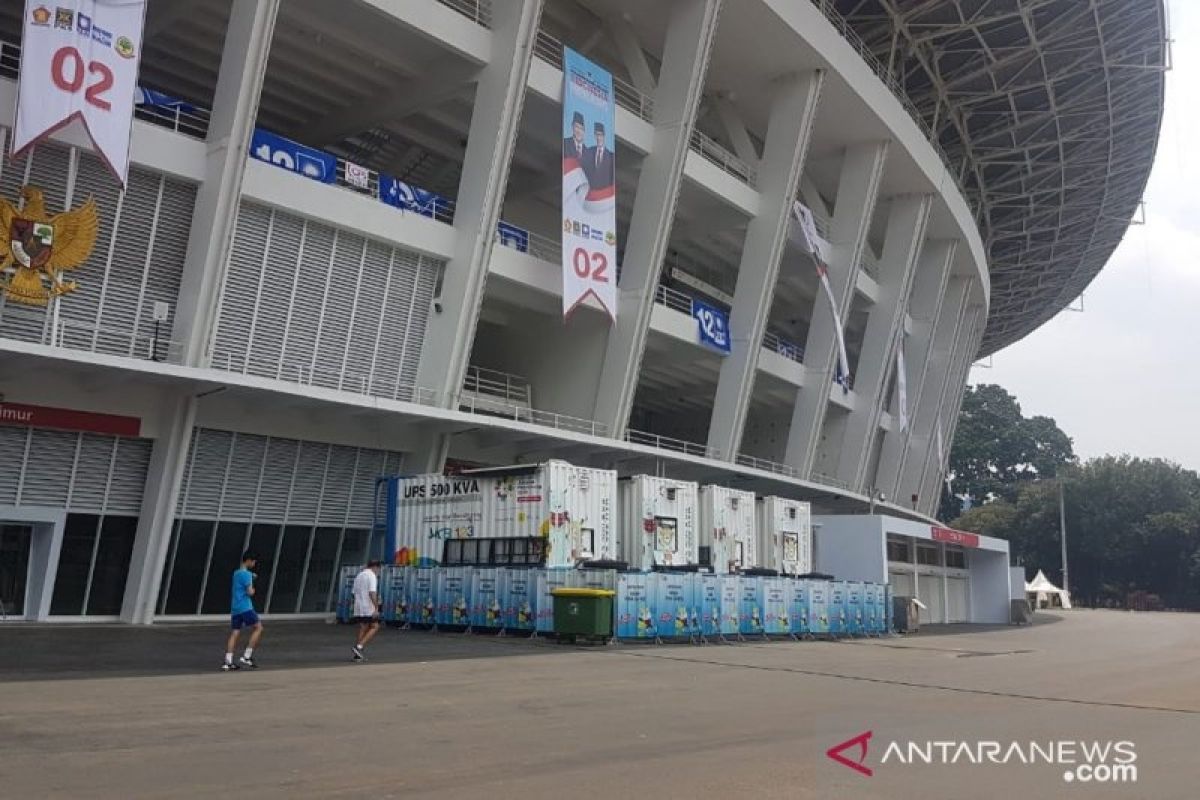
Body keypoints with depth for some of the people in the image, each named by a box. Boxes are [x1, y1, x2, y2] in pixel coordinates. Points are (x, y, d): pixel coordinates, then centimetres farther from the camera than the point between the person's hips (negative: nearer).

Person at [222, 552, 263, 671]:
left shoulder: (236, 573, 17)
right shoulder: (246, 574, -11)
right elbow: (250, 592, -16)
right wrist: (253, 589, 6)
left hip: (234, 608, 8)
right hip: (245, 607, -8)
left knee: (234, 634, 5)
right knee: (258, 628, -1)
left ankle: (228, 662, -2)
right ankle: (246, 657, -5)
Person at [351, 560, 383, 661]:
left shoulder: (358, 576, 17)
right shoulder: (372, 576, -9)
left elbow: (354, 593, 20)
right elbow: (372, 593, -20)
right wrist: (376, 608, -22)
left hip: (358, 608, 8)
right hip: (368, 608, -8)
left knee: (363, 629, 11)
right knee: (375, 627, 1)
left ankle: (357, 654, 6)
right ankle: (359, 647, -11)